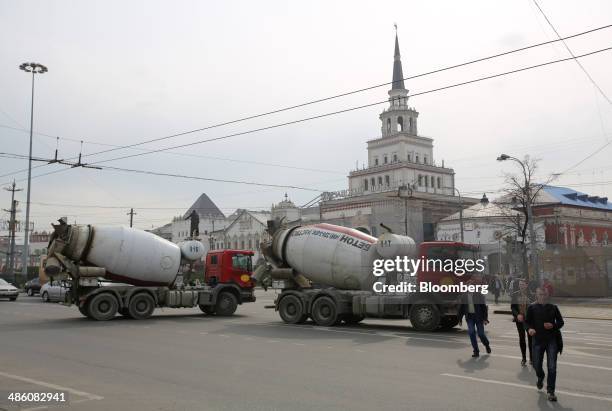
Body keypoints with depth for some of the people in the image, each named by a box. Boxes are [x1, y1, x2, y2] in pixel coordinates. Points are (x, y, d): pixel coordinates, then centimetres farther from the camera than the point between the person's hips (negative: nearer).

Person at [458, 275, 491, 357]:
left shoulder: (479, 295, -6)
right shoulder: (464, 296, 4)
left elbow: (484, 307, -6)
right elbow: (461, 308, 11)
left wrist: (485, 319, -11)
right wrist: (460, 318, 10)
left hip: (479, 317, -3)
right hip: (470, 317, 3)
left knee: (481, 333, 3)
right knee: (471, 332, -9)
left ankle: (487, 345, 35)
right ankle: (476, 351, 1)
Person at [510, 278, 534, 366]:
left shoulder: (530, 295, -4)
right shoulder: (515, 295, 0)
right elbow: (512, 307, -1)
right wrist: (517, 315, -16)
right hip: (519, 319, 1)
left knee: (530, 338, 3)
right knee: (522, 338, 6)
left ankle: (531, 358, 16)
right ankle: (524, 358, 15)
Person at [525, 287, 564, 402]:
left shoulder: (553, 307, 4)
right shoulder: (532, 308, 1)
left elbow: (561, 322, 8)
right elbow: (527, 322, 3)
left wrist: (553, 326, -12)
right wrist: (529, 329, -19)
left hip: (552, 340, 0)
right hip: (538, 340, 0)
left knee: (552, 367, -6)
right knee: (537, 365, 8)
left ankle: (550, 392, 5)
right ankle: (540, 377, 43)